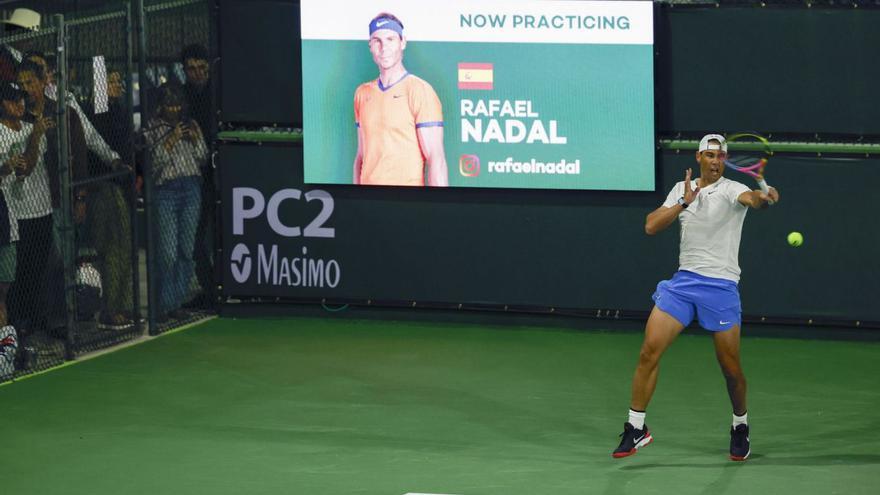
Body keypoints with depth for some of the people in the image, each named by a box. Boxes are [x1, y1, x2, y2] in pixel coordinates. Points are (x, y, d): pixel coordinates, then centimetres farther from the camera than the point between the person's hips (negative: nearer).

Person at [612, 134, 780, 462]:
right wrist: (684, 202, -11)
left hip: (720, 287, -4)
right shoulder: (681, 189, 9)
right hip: (683, 281, 4)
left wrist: (762, 198, -55)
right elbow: (651, 226, 1)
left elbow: (749, 197, -31)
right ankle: (636, 429, 6)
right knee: (649, 352, -5)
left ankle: (740, 427, 26)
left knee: (731, 367, 0)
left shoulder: (731, 189, -7)